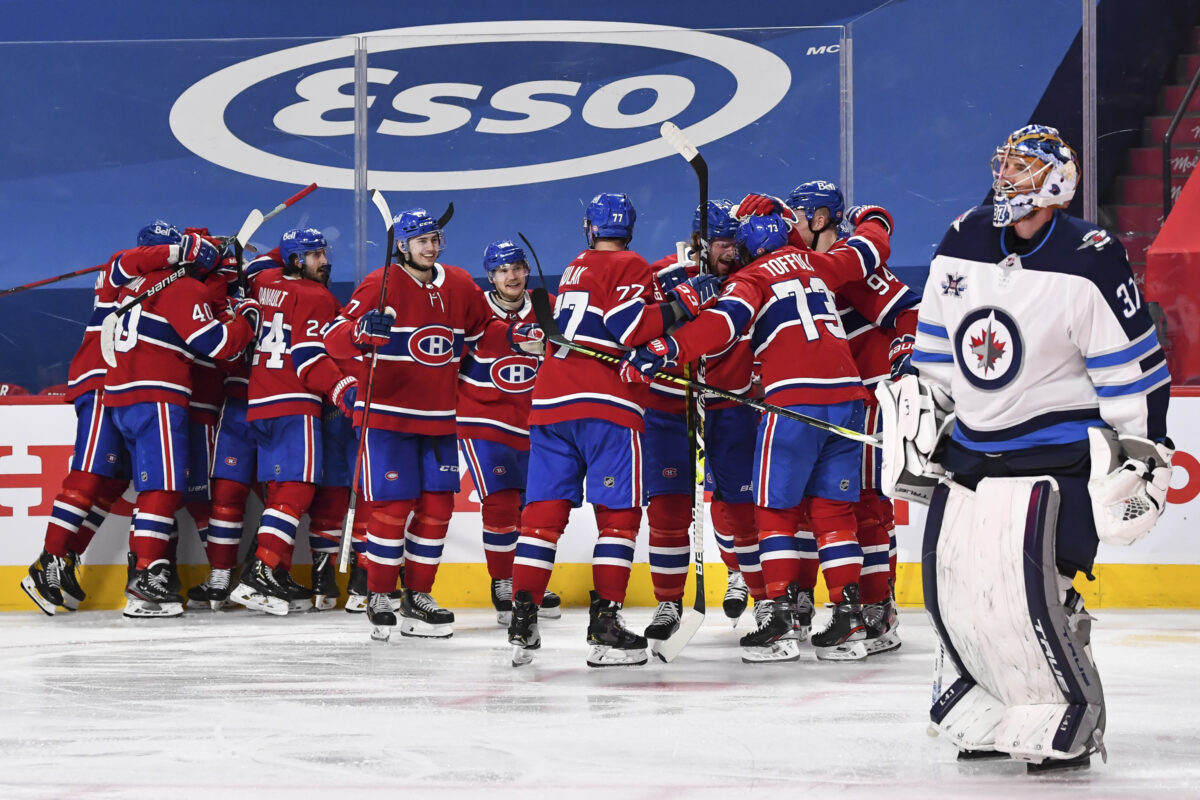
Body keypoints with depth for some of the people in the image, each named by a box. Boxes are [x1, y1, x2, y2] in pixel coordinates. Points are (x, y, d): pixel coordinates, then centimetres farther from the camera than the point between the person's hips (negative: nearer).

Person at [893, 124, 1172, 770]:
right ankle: (995, 701, 23)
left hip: (1057, 451, -7)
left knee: (1034, 587, -16)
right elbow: (935, 345, 15)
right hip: (971, 445, 7)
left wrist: (1138, 457, -13)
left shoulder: (1090, 262, -16)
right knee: (950, 583, 6)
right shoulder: (960, 244, 3)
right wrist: (920, 419, 14)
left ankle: (1071, 719, 1)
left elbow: (1134, 369, -12)